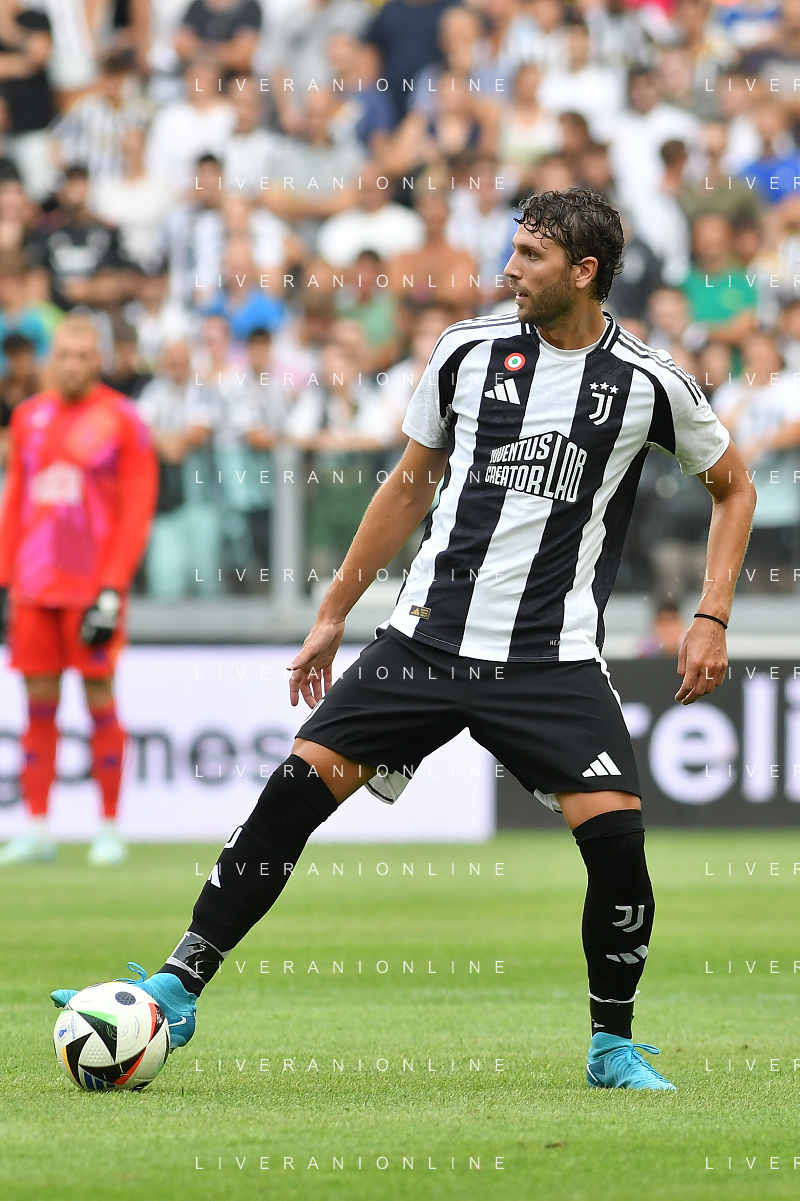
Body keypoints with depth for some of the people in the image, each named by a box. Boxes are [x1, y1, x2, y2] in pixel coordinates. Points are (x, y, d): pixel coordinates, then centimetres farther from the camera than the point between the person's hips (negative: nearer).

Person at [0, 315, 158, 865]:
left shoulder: (121, 420, -2)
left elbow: (137, 511, -6)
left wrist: (112, 592, -13)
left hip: (92, 586, -4)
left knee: (100, 698, -2)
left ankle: (110, 830, 5)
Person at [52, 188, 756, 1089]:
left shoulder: (647, 383, -2)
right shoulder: (469, 350, 4)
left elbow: (733, 488, 13)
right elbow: (410, 484, 16)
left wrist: (712, 619, 2)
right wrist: (333, 613, 17)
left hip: (553, 659, -2)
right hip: (429, 635, 2)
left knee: (616, 835, -17)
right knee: (298, 785, -10)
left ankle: (612, 1047, 5)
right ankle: (179, 990, -2)